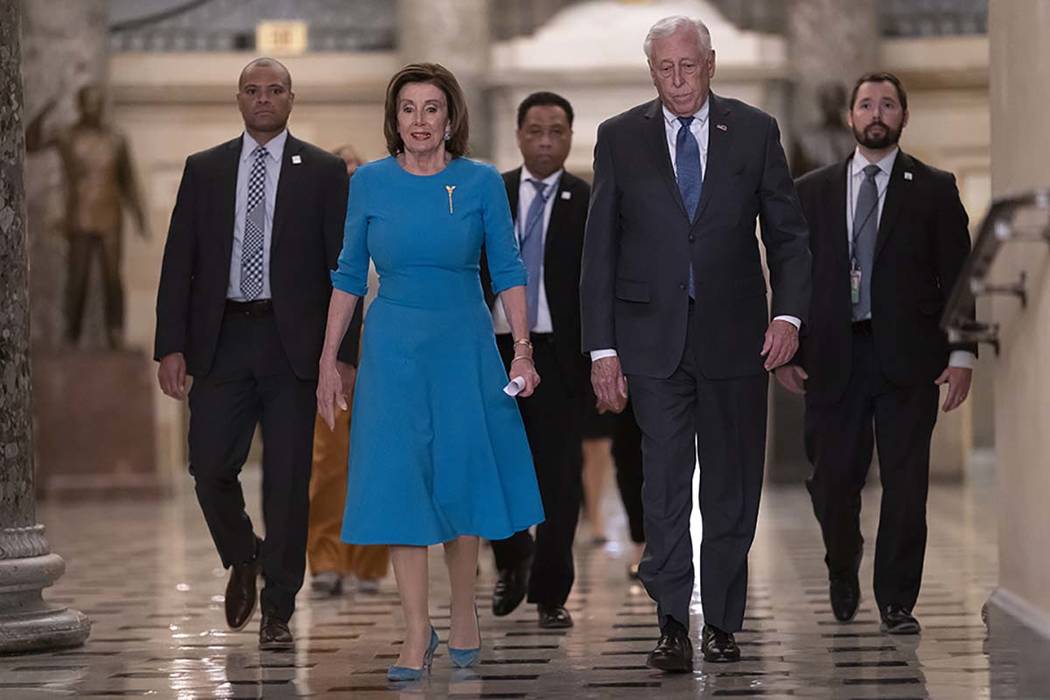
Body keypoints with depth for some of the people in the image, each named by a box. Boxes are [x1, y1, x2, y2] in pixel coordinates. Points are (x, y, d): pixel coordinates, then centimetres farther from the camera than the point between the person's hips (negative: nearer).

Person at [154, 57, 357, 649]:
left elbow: (343, 267, 1)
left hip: (291, 341, -2)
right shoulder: (204, 170, 10)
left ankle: (278, 610, 10)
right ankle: (243, 561, 26)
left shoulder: (324, 172, 4)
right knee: (210, 467, -3)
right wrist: (171, 346, -2)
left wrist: (341, 353, -6)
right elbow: (179, 263, 7)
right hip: (222, 340, 2)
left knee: (288, 478, -1)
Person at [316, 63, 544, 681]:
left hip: (463, 346, 0)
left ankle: (465, 613, 24)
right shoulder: (370, 183, 1)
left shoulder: (481, 183, -2)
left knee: (461, 479, 5)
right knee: (400, 483, -5)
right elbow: (350, 276, 6)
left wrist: (523, 350, -9)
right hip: (393, 349, 0)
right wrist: (329, 361, 4)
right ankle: (418, 636, -2)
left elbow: (508, 270, 0)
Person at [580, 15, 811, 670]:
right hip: (653, 338, -1)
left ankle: (722, 622, 17)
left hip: (735, 336, 1)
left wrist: (789, 312, -9)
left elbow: (788, 232, 7)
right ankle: (673, 624, -5)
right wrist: (602, 348, -2)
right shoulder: (620, 138, 4)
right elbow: (600, 249, 4)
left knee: (734, 485, 6)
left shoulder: (755, 131, 4)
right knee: (666, 482, -7)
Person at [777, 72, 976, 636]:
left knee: (906, 483, -3)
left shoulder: (934, 189, 6)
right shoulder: (813, 191, 11)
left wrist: (962, 353, -6)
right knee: (832, 480, 3)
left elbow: (957, 275, 3)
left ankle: (896, 601, 5)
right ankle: (842, 575, 29)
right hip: (833, 357, 1)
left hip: (907, 359, -1)